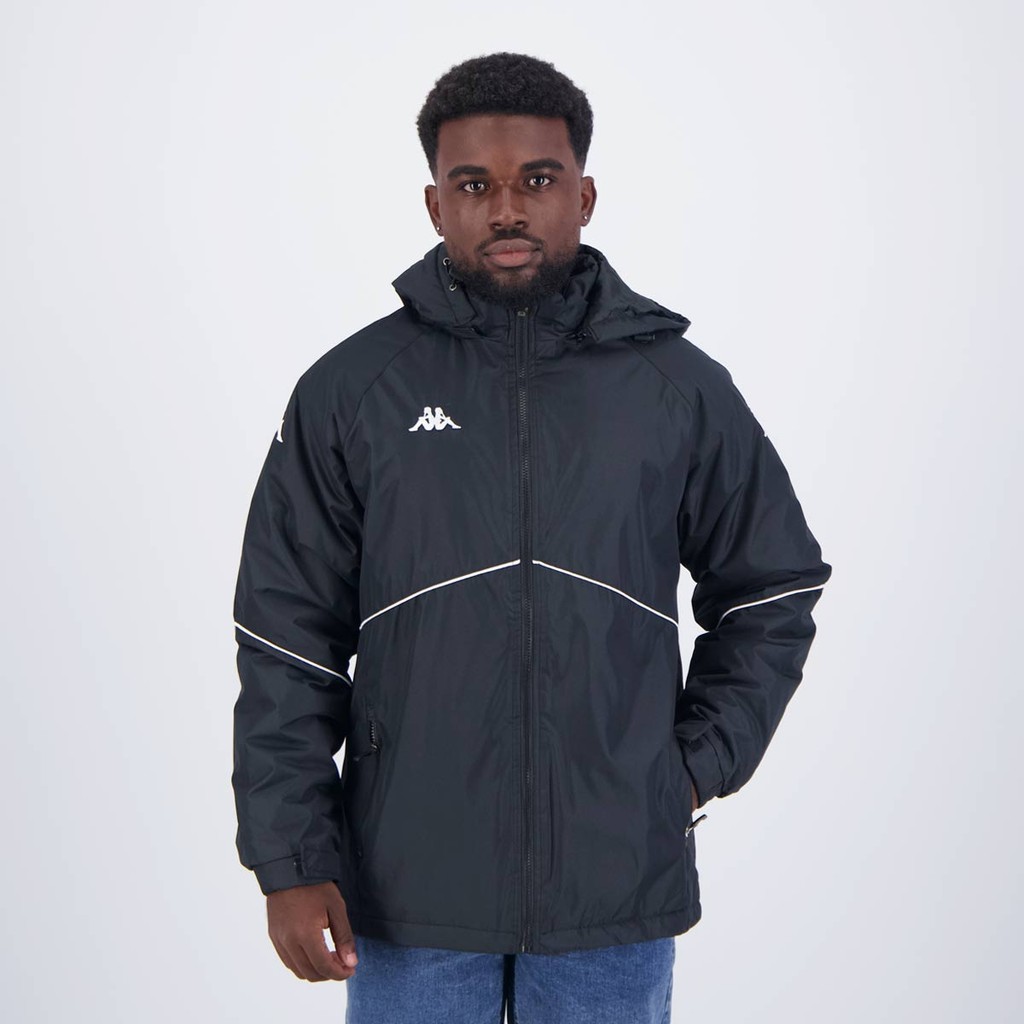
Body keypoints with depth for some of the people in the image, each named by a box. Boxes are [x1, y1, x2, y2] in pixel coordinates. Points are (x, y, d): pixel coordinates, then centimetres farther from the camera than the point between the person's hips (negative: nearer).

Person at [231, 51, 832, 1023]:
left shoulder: (681, 387, 0)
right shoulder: (352, 390, -2)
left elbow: (773, 588, 11)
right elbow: (287, 642, 0)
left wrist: (703, 762, 3)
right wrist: (291, 861, -4)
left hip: (617, 901, 1)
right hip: (409, 894, 0)